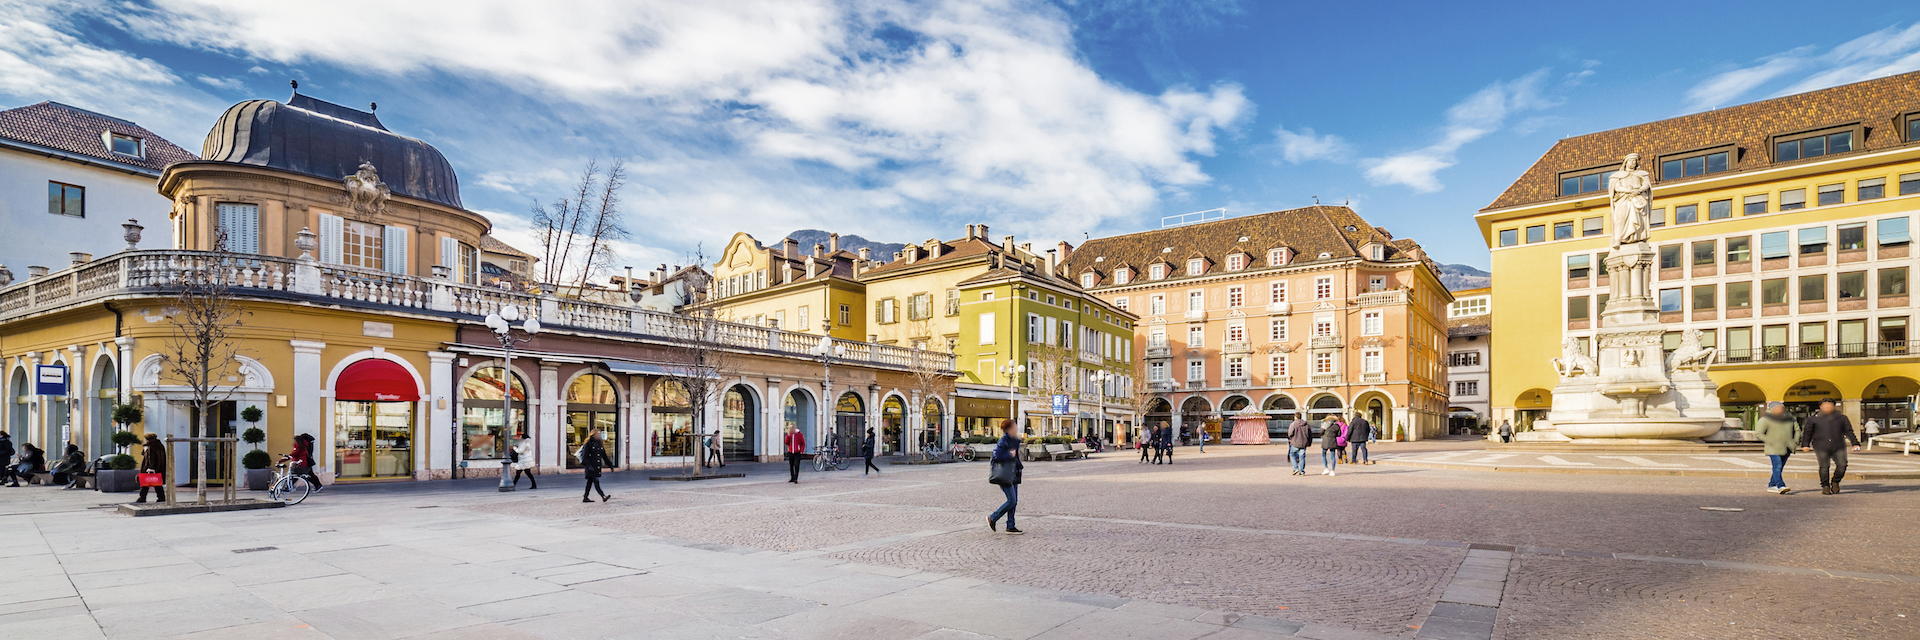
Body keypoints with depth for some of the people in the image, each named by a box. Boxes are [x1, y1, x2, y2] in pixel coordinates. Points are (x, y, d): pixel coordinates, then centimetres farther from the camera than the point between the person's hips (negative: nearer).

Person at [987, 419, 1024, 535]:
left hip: (1013, 475, 9)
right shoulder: (1003, 441, -15)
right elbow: (996, 456, -25)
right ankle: (992, 518, 7)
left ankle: (1010, 527, 14)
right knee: (1011, 501, -10)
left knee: (1014, 501, 8)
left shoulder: (1015, 440, 12)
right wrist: (1009, 455, -18)